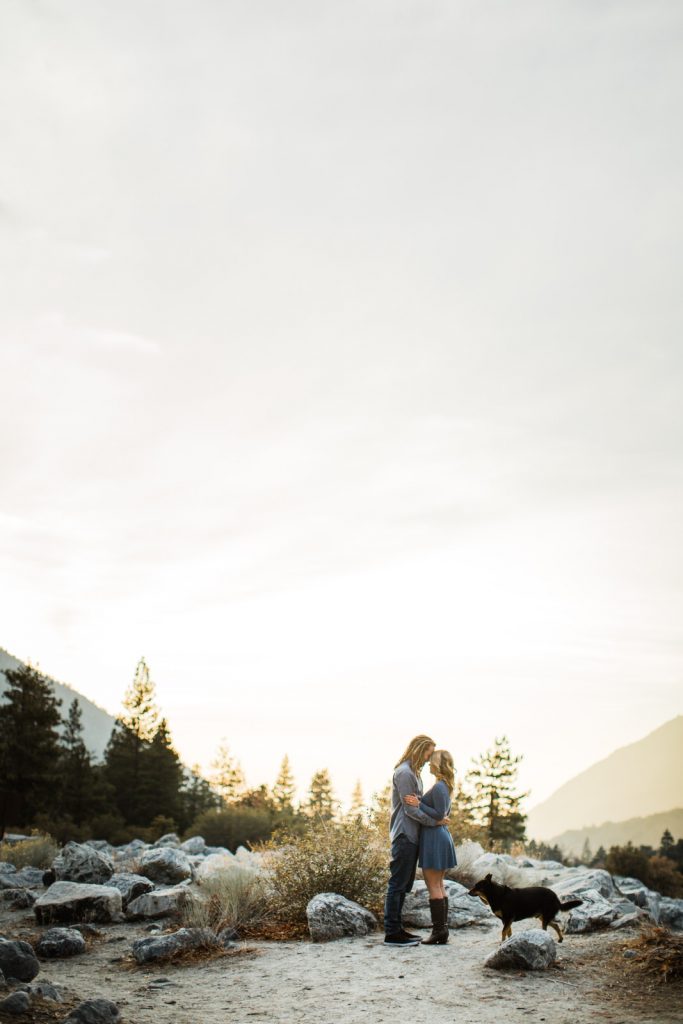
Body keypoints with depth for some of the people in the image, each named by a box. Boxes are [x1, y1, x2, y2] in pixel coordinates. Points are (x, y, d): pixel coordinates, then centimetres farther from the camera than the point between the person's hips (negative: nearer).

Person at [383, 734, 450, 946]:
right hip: (404, 835, -10)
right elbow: (410, 809, -17)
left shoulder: (413, 772, 17)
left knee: (403, 885, 13)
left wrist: (438, 816, 6)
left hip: (411, 836, 10)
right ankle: (392, 933, -3)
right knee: (398, 884, -6)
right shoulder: (404, 773, -14)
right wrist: (435, 822, -12)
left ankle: (396, 928, 18)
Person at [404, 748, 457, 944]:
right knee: (439, 885, 12)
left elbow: (439, 815, -20)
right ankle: (442, 930, 13)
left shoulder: (438, 787, -16)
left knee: (434, 886, -5)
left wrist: (418, 805, -19)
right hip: (442, 835, 10)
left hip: (433, 838, -10)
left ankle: (439, 931, -3)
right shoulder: (445, 786, 14)